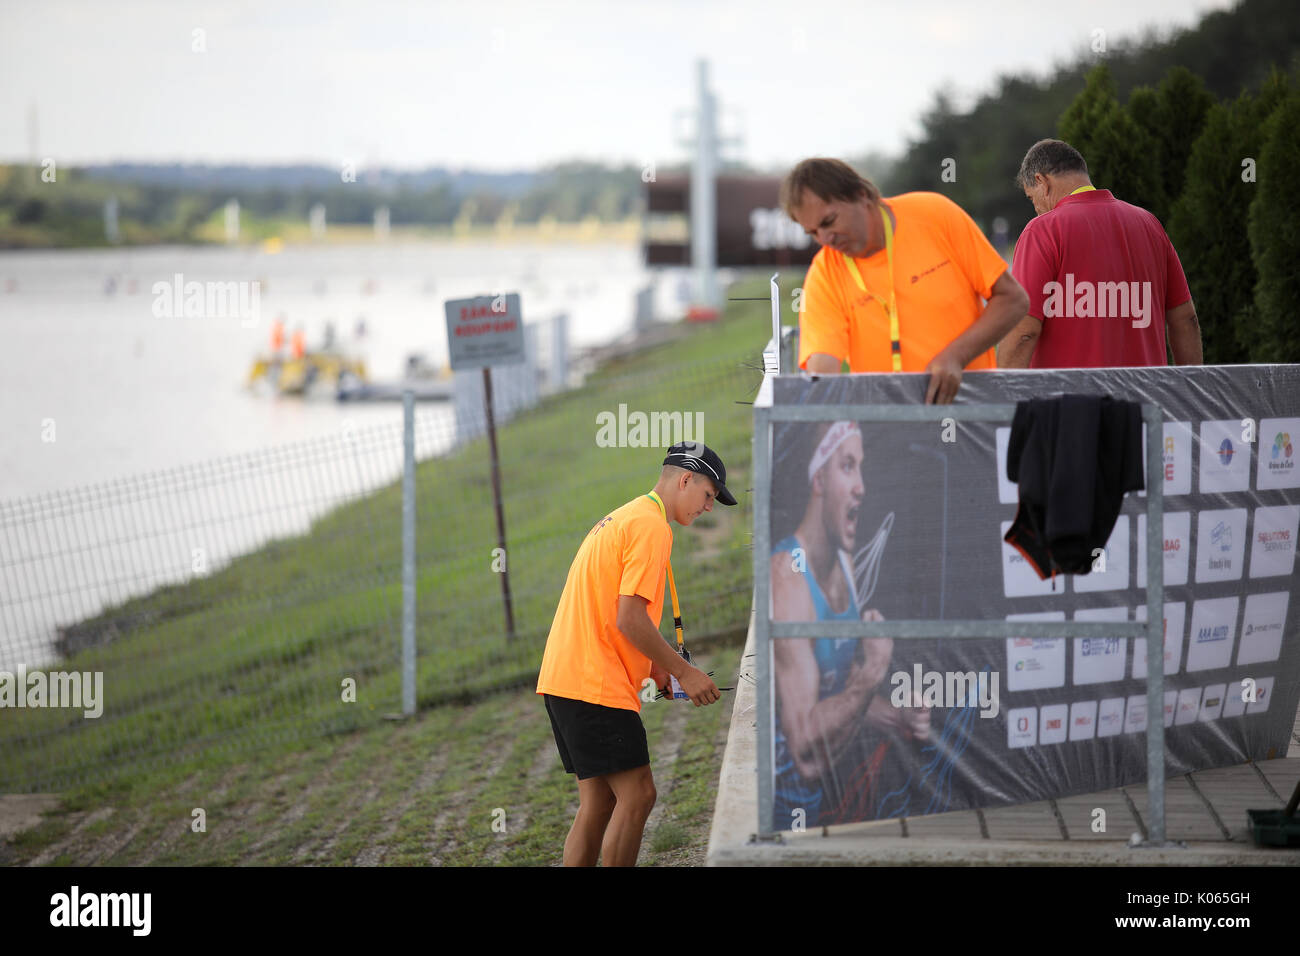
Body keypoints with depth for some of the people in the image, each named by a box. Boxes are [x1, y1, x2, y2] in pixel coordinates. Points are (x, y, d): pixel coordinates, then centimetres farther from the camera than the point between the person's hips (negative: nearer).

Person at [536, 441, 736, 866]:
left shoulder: (619, 520, 21)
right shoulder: (651, 526, -11)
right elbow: (629, 619, -18)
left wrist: (657, 668, 16)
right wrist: (683, 671, -10)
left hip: (563, 678, 10)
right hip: (594, 686, -10)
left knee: (599, 803, 10)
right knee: (636, 795, -10)